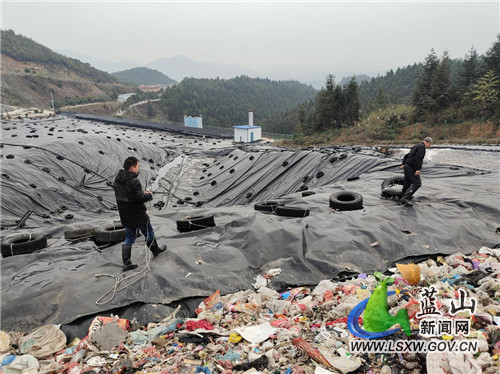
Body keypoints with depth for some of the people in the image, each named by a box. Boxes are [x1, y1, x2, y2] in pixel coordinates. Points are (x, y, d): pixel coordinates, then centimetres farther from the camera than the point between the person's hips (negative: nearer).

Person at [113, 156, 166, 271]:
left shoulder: (117, 180, 4)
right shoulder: (134, 181, -23)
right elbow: (140, 198, -24)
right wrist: (149, 195, -3)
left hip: (125, 216, 7)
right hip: (138, 215, -7)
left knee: (129, 238, 14)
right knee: (149, 233, 17)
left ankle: (126, 263, 12)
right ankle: (155, 250, 38)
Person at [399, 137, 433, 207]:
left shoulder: (416, 146, 21)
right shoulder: (421, 147, -10)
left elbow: (406, 155, 24)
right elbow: (418, 158, -22)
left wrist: (403, 164, 22)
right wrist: (417, 169, -24)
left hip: (407, 166, 10)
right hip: (411, 167, -10)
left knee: (407, 183, 14)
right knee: (417, 183, -11)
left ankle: (403, 199, 21)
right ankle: (406, 198, -18)